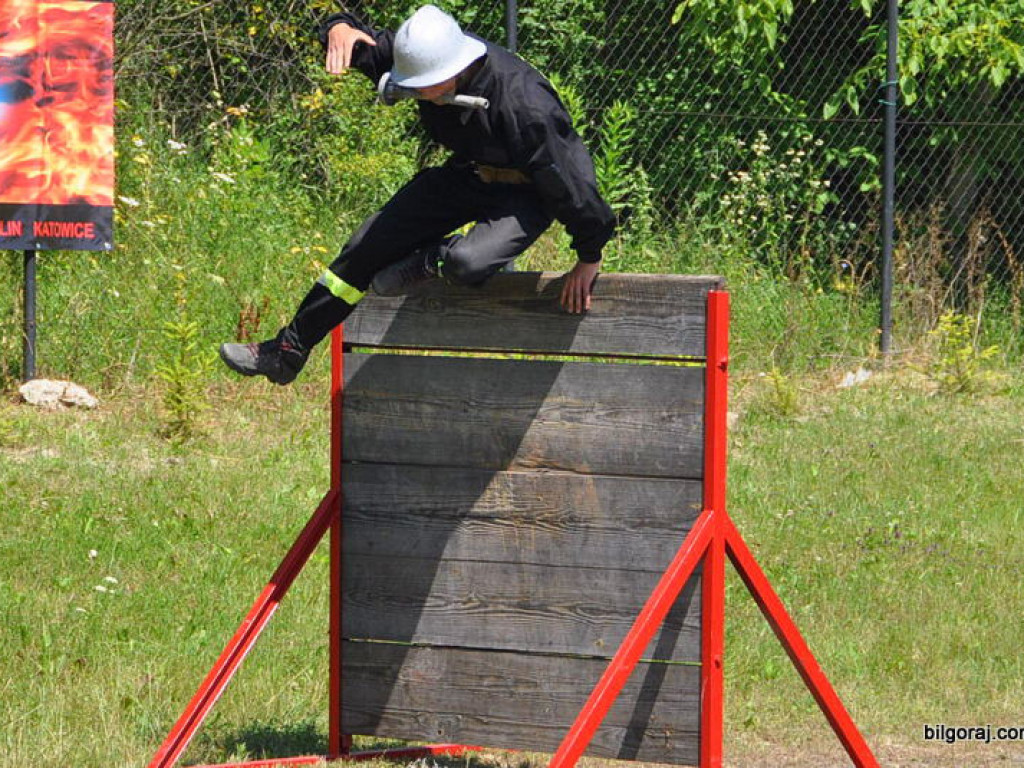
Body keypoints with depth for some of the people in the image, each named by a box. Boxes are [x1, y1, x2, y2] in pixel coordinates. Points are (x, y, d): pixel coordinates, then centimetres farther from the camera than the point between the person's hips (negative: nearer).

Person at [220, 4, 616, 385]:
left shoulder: (526, 107, -38)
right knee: (367, 246, 6)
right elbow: (367, 47, -4)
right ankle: (287, 352, 20)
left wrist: (589, 258, -15)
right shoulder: (427, 58, -20)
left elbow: (570, 179, -26)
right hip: (466, 175, 6)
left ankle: (427, 262, 0)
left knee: (466, 263, -37)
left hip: (525, 194, -6)